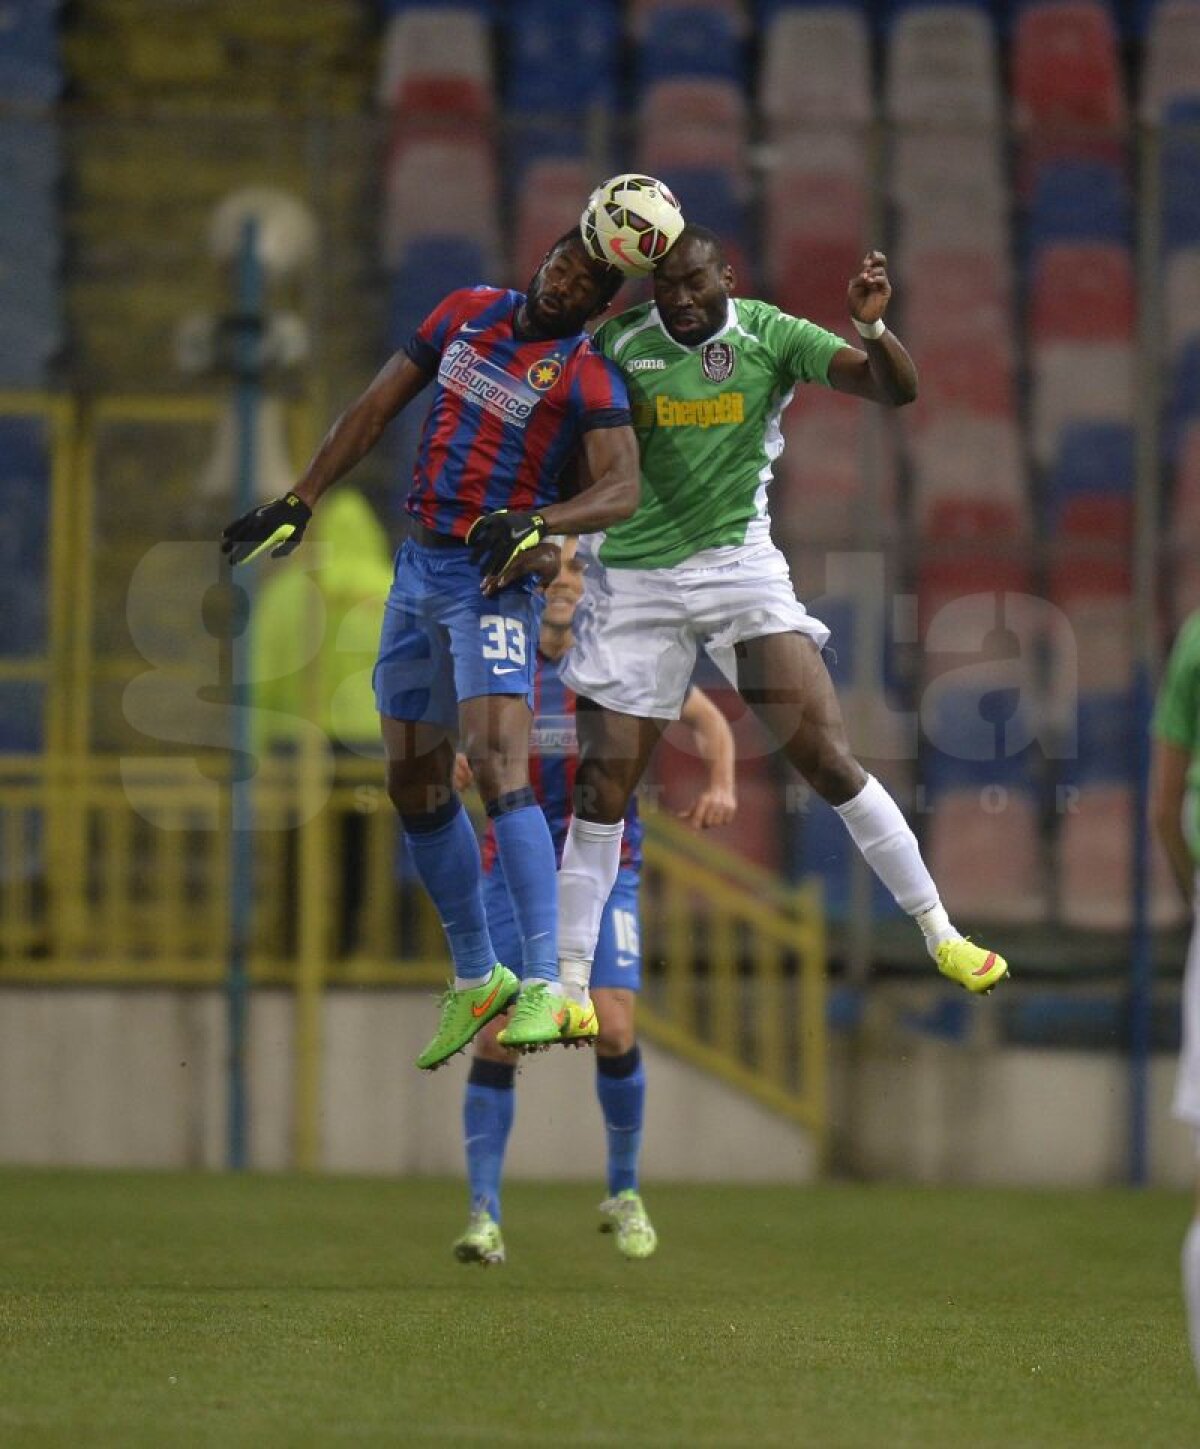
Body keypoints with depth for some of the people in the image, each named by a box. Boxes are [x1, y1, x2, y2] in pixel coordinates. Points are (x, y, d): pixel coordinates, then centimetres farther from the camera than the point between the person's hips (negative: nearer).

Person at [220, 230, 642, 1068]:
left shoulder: (588, 378, -7)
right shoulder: (468, 313, 9)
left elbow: (622, 491, -19)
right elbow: (378, 409, 15)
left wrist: (535, 523, -35)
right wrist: (302, 503, 12)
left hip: (494, 582, -7)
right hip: (417, 567, 7)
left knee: (498, 767, -22)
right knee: (414, 784, 10)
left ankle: (546, 986, -26)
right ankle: (476, 978, 22)